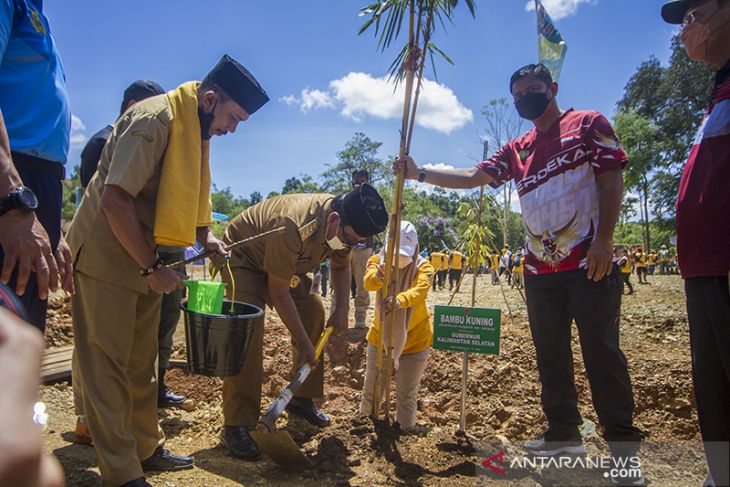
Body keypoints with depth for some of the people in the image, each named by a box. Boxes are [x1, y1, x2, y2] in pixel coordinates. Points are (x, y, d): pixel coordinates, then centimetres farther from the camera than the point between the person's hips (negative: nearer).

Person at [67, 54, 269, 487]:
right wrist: (152, 268, -21)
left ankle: (146, 449, 27)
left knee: (141, 363, 15)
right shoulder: (154, 119, -19)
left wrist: (205, 235, 3)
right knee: (107, 364, -1)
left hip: (144, 262, 9)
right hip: (105, 257, -9)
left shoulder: (197, 131, 10)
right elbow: (115, 198, -25)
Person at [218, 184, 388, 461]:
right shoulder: (294, 226, -41)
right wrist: (303, 343, -28)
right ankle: (236, 425, -14)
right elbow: (278, 291, -33)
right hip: (243, 259, -7)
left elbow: (340, 266, 5)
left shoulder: (345, 226, -17)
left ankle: (302, 398, 11)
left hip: (286, 266, 7)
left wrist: (341, 309, -8)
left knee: (314, 313, -4)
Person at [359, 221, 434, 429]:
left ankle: (405, 428, 30)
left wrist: (400, 300, -56)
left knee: (407, 393, 9)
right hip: (380, 335, 2)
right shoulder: (378, 260, -10)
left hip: (414, 339, -2)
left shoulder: (423, 266, -14)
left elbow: (420, 290, -35)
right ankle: (365, 416, 44)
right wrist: (377, 275, -54)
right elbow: (368, 283, -30)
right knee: (371, 385, 19)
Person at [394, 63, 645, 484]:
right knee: (550, 354, 10)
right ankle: (564, 433, 23)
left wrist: (604, 239, -15)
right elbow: (471, 176, 11)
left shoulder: (588, 124, 4)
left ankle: (624, 443, 11)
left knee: (601, 350, -2)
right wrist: (419, 173, 0)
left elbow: (612, 179, -4)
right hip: (539, 269, 6)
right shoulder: (517, 149, 16)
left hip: (589, 263, -5)